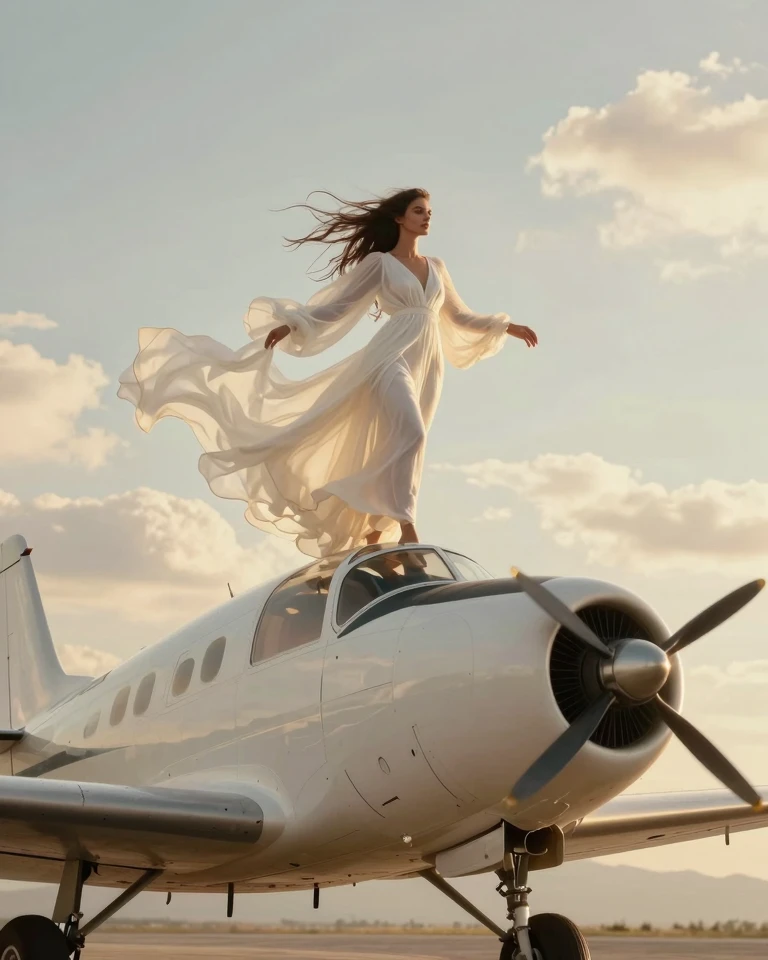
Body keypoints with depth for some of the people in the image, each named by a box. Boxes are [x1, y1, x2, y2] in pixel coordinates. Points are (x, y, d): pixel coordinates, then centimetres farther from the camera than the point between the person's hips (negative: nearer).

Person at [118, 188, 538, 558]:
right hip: (392, 357, -5)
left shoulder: (436, 267, 20)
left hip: (427, 366, 5)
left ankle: (373, 536, 6)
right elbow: (333, 306, 5)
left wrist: (506, 325, 24)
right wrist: (291, 323, -7)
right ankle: (406, 526, -27)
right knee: (409, 434, -26)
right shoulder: (377, 262, 6)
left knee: (394, 449, 3)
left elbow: (461, 318, 28)